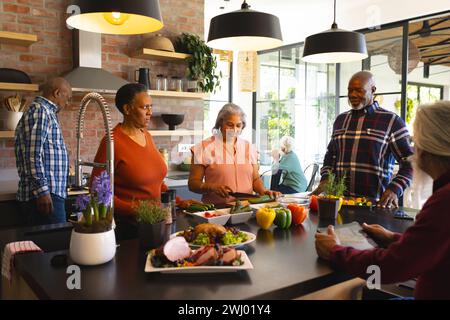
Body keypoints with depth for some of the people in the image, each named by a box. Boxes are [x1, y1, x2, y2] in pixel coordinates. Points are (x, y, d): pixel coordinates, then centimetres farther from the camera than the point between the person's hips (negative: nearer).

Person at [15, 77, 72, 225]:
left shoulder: (45, 112, 21)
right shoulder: (40, 110, -10)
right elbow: (33, 155, -19)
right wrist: (42, 191, -22)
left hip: (50, 193, 10)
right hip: (45, 196, -10)